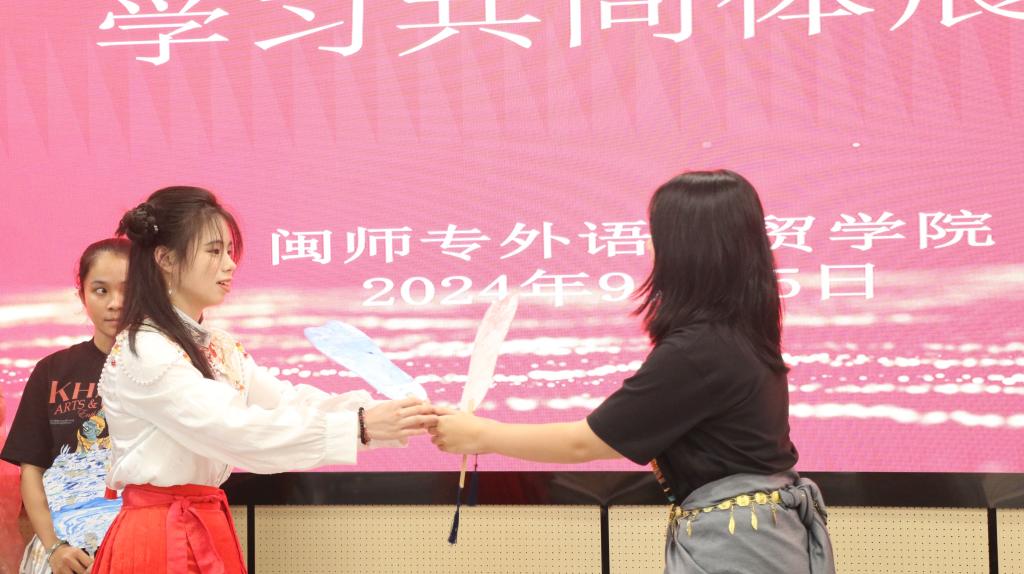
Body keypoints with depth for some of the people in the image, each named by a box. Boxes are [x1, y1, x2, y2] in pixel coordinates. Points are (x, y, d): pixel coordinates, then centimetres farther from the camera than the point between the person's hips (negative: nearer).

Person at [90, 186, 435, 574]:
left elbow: (289, 403, 3)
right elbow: (236, 431, -25)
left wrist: (385, 416, -12)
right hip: (157, 538, -8)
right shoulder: (142, 352, -17)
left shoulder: (218, 349, 11)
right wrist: (358, 427, -27)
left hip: (208, 529, 8)